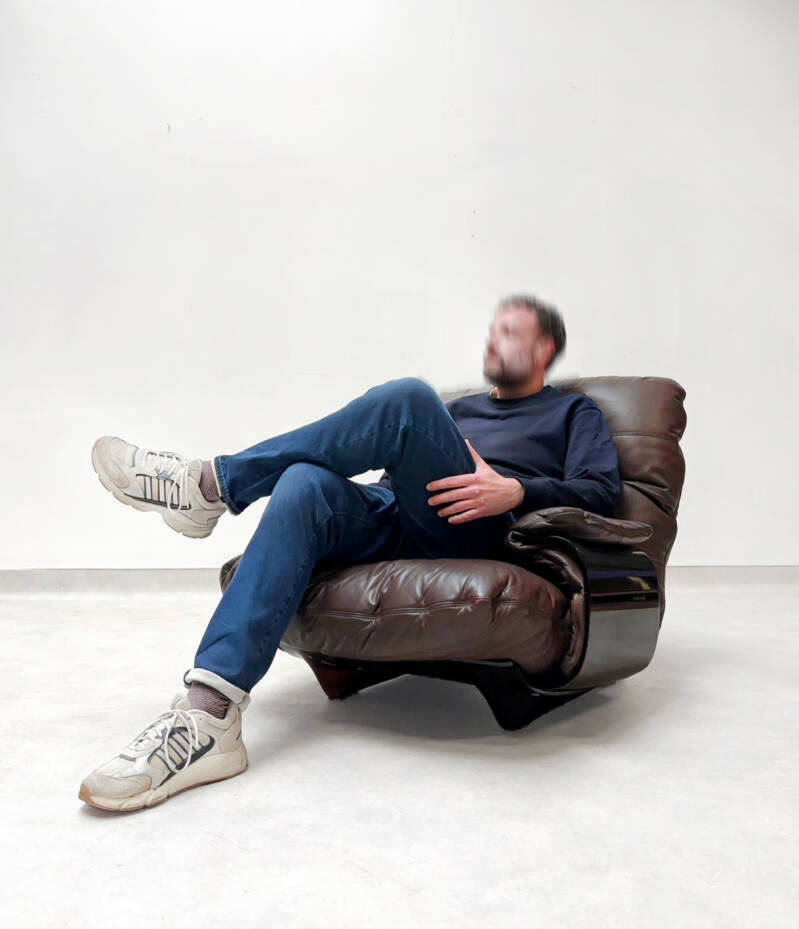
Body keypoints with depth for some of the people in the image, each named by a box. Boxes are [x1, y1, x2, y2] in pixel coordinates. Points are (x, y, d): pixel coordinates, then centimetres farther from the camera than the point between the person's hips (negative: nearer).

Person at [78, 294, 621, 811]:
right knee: (305, 485, -28)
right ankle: (208, 711, -40)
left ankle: (214, 482, -18)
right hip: (390, 524, 5)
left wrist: (517, 491, -12)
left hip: (470, 534, -5)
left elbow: (602, 490, 4)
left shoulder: (572, 412, 23)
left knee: (408, 399, -28)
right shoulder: (462, 407, 37)